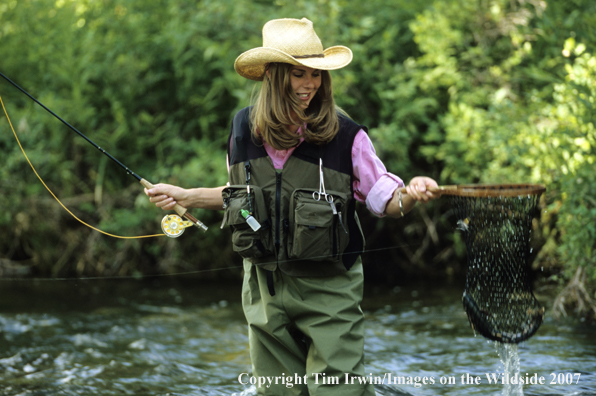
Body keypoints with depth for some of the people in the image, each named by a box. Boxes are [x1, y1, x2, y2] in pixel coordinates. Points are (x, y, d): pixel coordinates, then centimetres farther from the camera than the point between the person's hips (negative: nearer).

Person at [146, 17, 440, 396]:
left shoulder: (345, 134, -9)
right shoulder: (245, 127, 3)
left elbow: (382, 197, -5)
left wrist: (408, 195, -26)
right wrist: (184, 196, 19)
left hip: (329, 287, -4)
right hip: (265, 283, 4)